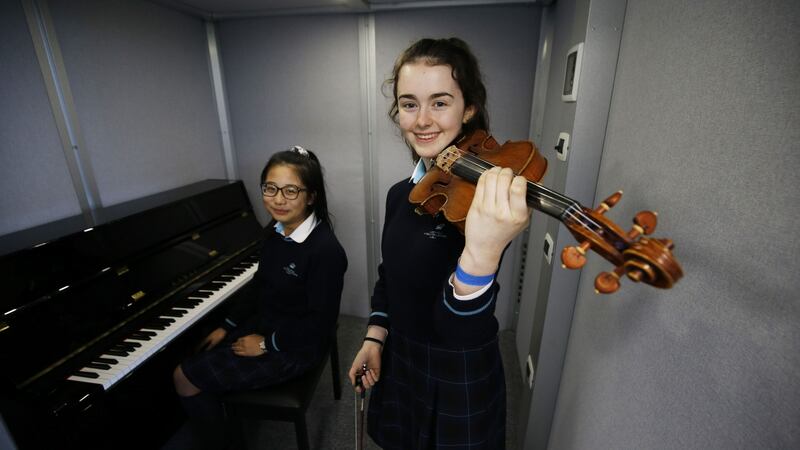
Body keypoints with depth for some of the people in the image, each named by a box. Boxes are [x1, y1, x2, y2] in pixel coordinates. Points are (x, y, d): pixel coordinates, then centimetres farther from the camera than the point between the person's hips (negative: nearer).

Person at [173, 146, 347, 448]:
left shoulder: (326, 250, -29)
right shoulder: (275, 232, -4)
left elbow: (321, 323, -24)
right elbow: (260, 287, 10)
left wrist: (267, 344, -15)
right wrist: (227, 327, 10)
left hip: (294, 347, -8)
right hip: (261, 327, 8)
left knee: (185, 378, -2)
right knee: (194, 360, 12)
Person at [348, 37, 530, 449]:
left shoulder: (481, 199, -25)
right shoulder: (400, 194, -3)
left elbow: (458, 328, -33)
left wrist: (482, 255, -51)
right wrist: (375, 338, 2)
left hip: (457, 383, -6)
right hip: (399, 364, 6)